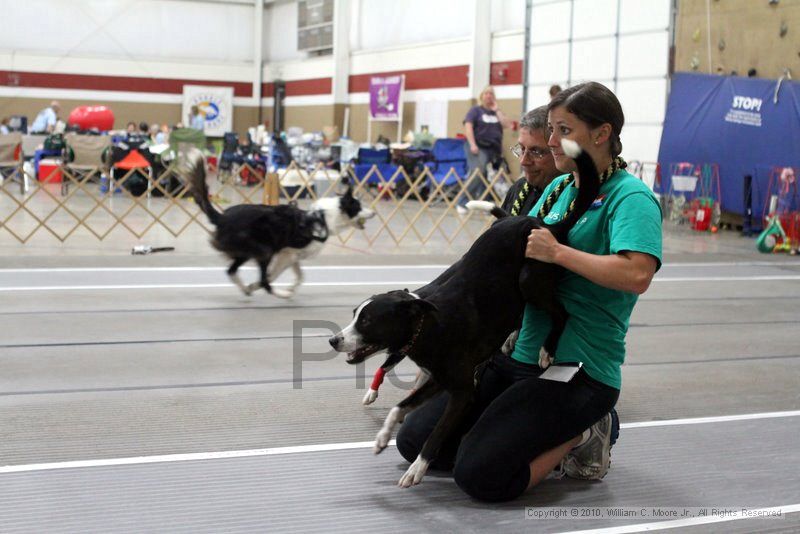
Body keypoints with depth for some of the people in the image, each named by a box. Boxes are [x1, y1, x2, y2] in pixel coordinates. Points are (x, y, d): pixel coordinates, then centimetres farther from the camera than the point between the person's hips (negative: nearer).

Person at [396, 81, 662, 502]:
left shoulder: (630, 196, -13)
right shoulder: (558, 187, 12)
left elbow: (637, 275, -30)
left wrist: (558, 253, -23)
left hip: (576, 369, -9)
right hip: (517, 355, 9)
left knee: (480, 475, -23)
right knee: (414, 440, 4)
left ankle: (579, 439, 2)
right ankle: (556, 434, 14)